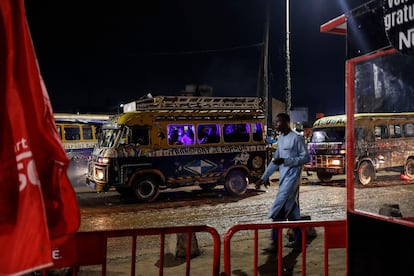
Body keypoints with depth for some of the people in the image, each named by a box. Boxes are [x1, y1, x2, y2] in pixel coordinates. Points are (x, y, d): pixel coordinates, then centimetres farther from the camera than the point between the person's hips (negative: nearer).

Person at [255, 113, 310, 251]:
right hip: (283, 178, 8)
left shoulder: (296, 138, -10)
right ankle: (298, 240, 20)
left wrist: (285, 161, -20)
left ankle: (276, 243, -8)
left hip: (292, 178, -8)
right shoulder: (280, 139, 14)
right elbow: (274, 160, 17)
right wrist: (263, 178, 14)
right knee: (291, 211, 12)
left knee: (278, 210, -11)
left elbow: (306, 157, -12)